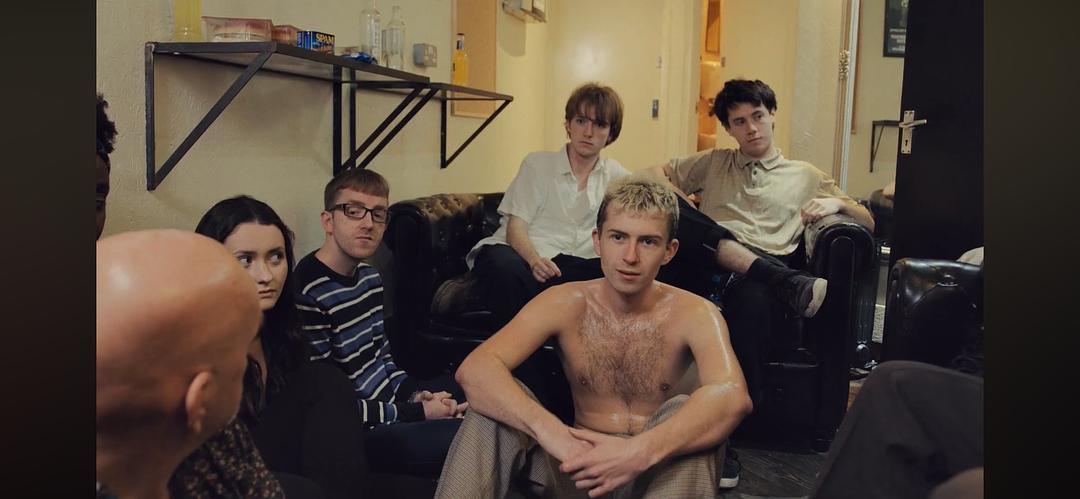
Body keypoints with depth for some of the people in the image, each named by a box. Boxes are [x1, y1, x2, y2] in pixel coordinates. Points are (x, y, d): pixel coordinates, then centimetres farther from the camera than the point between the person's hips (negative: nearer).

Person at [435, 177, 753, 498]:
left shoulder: (693, 314, -12)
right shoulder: (564, 304, -8)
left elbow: (733, 397, -33)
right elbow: (474, 369, -23)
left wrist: (641, 451, -49)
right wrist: (550, 431, -41)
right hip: (577, 469, 1)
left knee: (684, 412, -32)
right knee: (494, 398, -21)